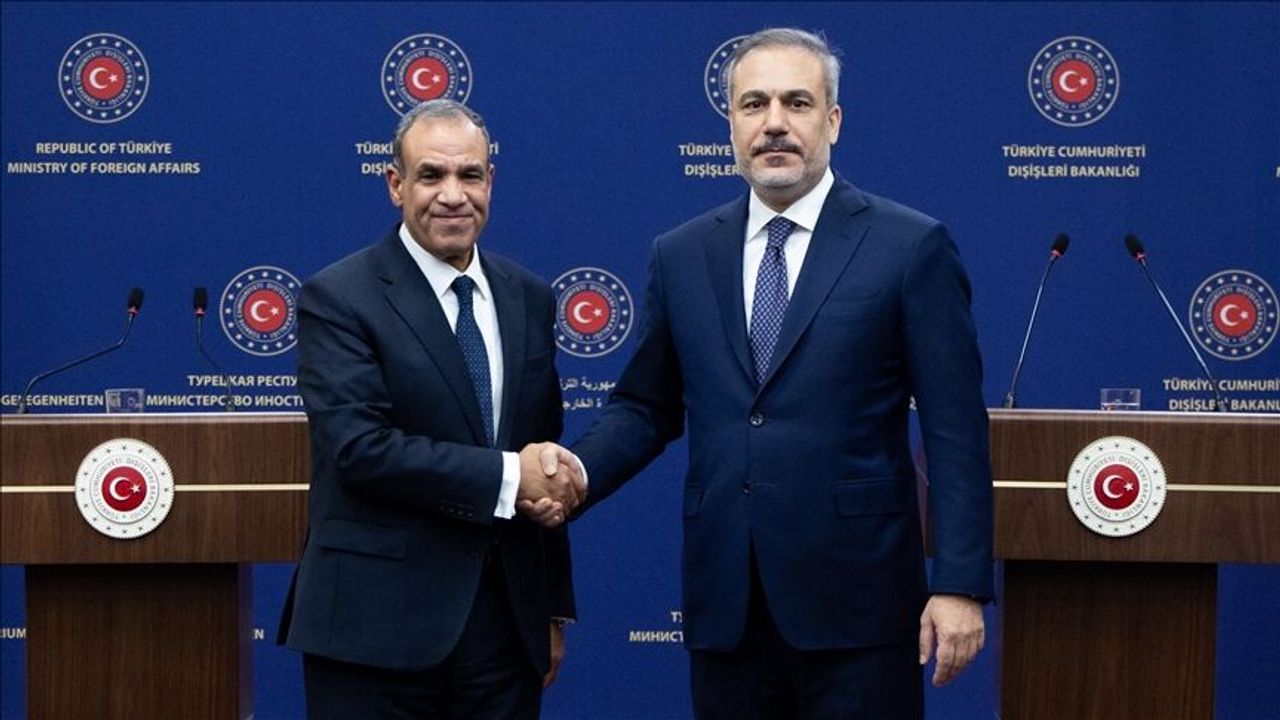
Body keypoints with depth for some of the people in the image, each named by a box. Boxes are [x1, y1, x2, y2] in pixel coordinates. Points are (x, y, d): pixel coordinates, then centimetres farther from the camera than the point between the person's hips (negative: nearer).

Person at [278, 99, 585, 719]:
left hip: (506, 624, 5)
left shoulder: (528, 299, 11)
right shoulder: (338, 298, -6)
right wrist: (506, 476, -17)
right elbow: (358, 446, -18)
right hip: (378, 627, -5)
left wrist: (554, 608, 15)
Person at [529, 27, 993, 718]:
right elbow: (646, 407, 15)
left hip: (855, 600, -3)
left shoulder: (911, 247, -3)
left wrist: (960, 584, -10)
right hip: (725, 604, 4)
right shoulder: (680, 254, 9)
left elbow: (955, 430, -5)